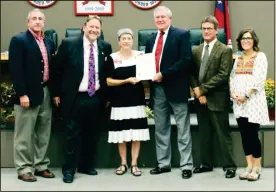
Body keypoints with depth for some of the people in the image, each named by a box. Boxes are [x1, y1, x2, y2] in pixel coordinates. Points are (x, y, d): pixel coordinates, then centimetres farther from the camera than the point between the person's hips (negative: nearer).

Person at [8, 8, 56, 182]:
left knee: (43, 133, 12)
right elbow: (15, 70, -12)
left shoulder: (49, 42, 13)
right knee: (25, 135, 3)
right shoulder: (19, 40, -6)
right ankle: (24, 168, 14)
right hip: (28, 93, -6)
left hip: (46, 92, 6)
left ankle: (41, 165, 24)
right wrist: (22, 94, -18)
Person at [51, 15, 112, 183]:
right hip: (75, 98, -3)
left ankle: (87, 165, 28)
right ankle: (69, 169, 15)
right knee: (73, 135, 3)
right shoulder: (69, 43, -5)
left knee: (92, 135, 13)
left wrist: (106, 95, 10)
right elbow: (58, 70, -1)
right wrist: (57, 93, -2)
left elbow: (108, 72, 12)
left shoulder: (105, 47, 4)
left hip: (96, 98, 4)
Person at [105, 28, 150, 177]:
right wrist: (126, 81, -15)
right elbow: (109, 81, -4)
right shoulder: (112, 58, -2)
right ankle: (123, 163, 19)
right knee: (121, 134, 4)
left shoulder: (140, 55, 4)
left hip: (137, 100, 1)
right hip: (119, 101, -1)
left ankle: (134, 164, 13)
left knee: (136, 134, 2)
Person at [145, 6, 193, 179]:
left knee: (183, 129, 1)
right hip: (157, 89, 6)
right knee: (161, 129, 12)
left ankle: (186, 165, 9)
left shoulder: (182, 35, -4)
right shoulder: (151, 40, 16)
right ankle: (163, 163, 22)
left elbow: (186, 60, -15)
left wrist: (164, 74, -19)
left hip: (176, 87, -6)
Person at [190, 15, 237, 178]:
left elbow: (223, 75, -14)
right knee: (204, 134, 12)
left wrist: (203, 89, -15)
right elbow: (192, 73, 10)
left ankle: (229, 166, 11)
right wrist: (196, 90, -8)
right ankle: (206, 163, 23)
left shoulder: (225, 50, -5)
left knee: (223, 134, 1)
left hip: (217, 99, -5)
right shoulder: (197, 51, 12)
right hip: (200, 98, 6)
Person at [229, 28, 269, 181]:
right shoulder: (238, 58, 16)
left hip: (253, 100, -5)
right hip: (238, 102, 5)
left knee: (253, 134, -5)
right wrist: (233, 93, -6)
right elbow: (232, 78, 12)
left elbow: (260, 79, -11)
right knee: (244, 134, 5)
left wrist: (246, 95, -17)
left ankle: (257, 168, 7)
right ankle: (249, 166, 14)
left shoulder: (260, 56, 0)